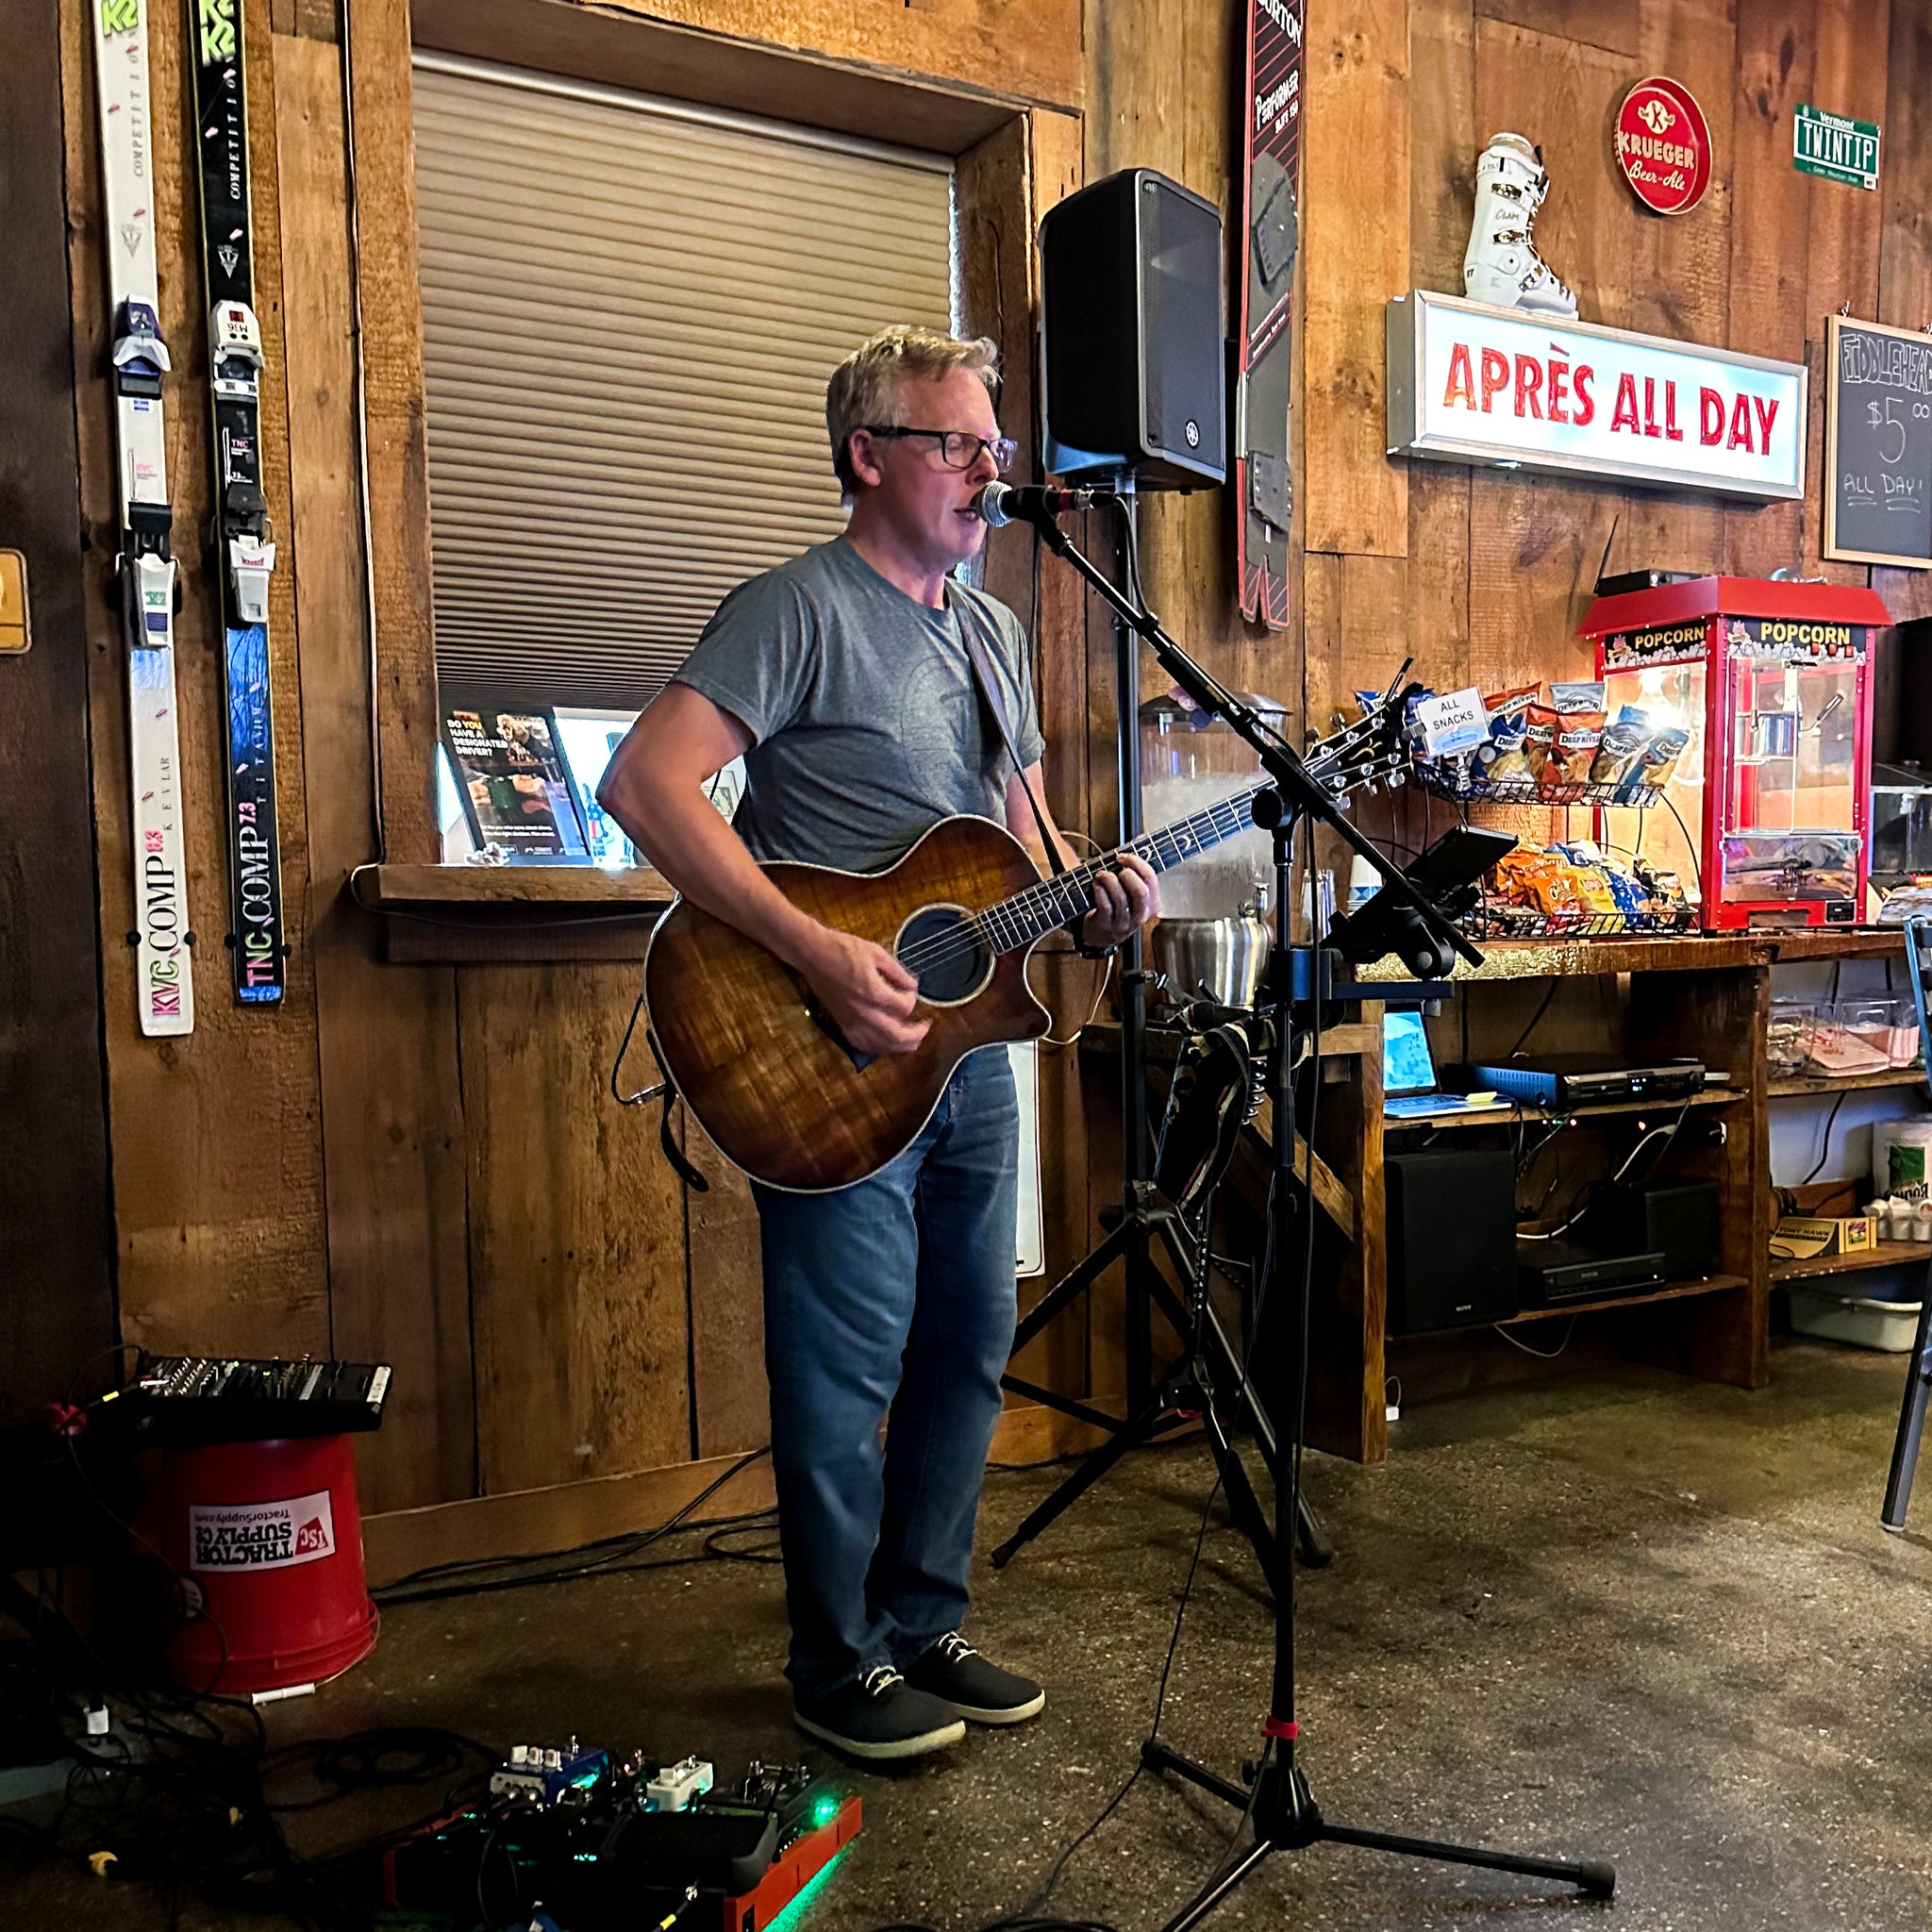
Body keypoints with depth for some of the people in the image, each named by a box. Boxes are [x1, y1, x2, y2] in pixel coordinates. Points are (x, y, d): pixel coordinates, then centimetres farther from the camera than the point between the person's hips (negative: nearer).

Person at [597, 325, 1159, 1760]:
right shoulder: (800, 610, -11)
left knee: (968, 1352, 15)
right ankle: (840, 1665, 22)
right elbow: (646, 783, -23)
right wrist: (818, 954, -28)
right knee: (849, 1370, 2)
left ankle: (924, 1624, 33)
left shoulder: (995, 631, 15)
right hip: (832, 1060, -8)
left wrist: (1092, 903, -1)